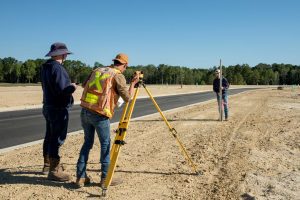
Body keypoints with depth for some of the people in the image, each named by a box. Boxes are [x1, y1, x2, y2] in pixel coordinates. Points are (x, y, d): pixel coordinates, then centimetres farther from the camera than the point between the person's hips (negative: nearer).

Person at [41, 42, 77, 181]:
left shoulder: (45, 67, 12)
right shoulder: (57, 68, -18)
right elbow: (62, 89, -25)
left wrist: (68, 86, 14)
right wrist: (72, 87, -6)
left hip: (48, 106, 10)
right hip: (58, 108, -10)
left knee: (50, 136, 18)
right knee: (57, 138, -6)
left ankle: (48, 165, 31)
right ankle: (54, 171, -2)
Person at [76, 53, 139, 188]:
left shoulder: (98, 70, 14)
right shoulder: (118, 76, -4)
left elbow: (84, 85, 23)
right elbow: (127, 98, -6)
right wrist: (133, 83, 7)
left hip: (84, 111, 6)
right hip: (99, 115, -6)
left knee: (87, 142, 17)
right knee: (105, 144, 9)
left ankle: (81, 177, 20)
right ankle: (105, 178, 15)